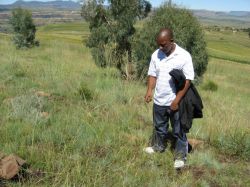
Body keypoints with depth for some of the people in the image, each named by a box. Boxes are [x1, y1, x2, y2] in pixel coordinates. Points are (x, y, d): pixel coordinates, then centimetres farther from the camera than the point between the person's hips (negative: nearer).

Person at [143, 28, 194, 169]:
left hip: (175, 102, -5)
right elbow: (152, 75, 6)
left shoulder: (184, 56, -17)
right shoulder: (156, 55, -2)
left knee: (178, 131, 9)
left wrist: (177, 100, -19)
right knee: (159, 127, 23)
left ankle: (180, 155, 26)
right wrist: (150, 91, -11)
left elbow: (187, 80, -16)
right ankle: (159, 146, 46)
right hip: (159, 101, 5)